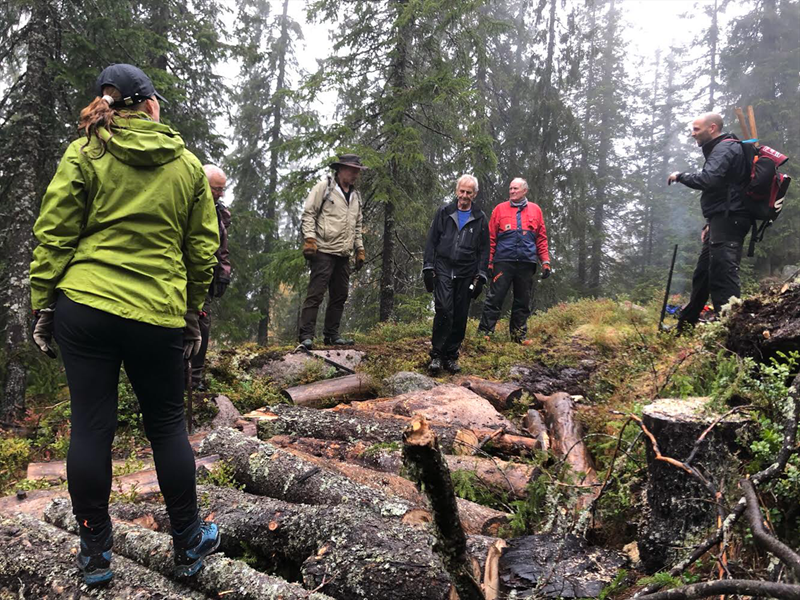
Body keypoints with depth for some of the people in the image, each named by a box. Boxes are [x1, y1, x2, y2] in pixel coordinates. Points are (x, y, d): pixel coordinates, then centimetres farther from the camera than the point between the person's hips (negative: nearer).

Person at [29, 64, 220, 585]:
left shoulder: (84, 155, 2)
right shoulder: (189, 165, 7)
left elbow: (55, 235, -2)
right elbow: (203, 249, 8)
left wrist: (42, 304, 5)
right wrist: (193, 313, 16)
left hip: (84, 306, 0)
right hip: (159, 314, 1)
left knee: (91, 426, 8)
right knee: (167, 425, 13)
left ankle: (95, 552, 22)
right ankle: (188, 543, 26)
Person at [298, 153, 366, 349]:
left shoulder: (355, 196, 20)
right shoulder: (324, 187, 0)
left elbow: (357, 226, 25)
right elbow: (308, 214, -5)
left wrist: (359, 249, 18)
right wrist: (309, 239, -15)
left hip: (344, 255, 7)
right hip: (324, 251, -7)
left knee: (339, 296, 10)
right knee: (315, 294, -9)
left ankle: (331, 334, 18)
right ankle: (306, 335, -8)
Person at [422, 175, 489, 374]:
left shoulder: (480, 219, 9)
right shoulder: (444, 213, 8)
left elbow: (484, 250, 8)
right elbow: (431, 241, 7)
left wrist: (480, 276, -1)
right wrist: (428, 268, -2)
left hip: (466, 273, 2)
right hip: (443, 269, -1)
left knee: (460, 316, 3)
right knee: (444, 309, -16)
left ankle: (451, 356, 14)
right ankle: (436, 355, -8)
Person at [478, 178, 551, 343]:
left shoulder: (535, 210, 12)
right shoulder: (500, 209, 7)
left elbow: (542, 239, 12)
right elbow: (491, 238, 6)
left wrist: (545, 261, 5)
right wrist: (489, 262, 0)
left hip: (527, 263, 2)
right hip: (503, 261, -2)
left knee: (523, 302, 8)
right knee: (494, 298, -4)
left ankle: (518, 335, 18)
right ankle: (484, 332, 0)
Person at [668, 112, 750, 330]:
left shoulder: (725, 148, -8)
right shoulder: (719, 150, 25)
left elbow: (708, 180, -25)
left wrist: (680, 176, -8)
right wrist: (710, 224, 20)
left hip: (727, 222, -11)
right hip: (723, 222, 11)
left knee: (723, 276, -16)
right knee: (702, 275, 13)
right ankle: (685, 326, 21)